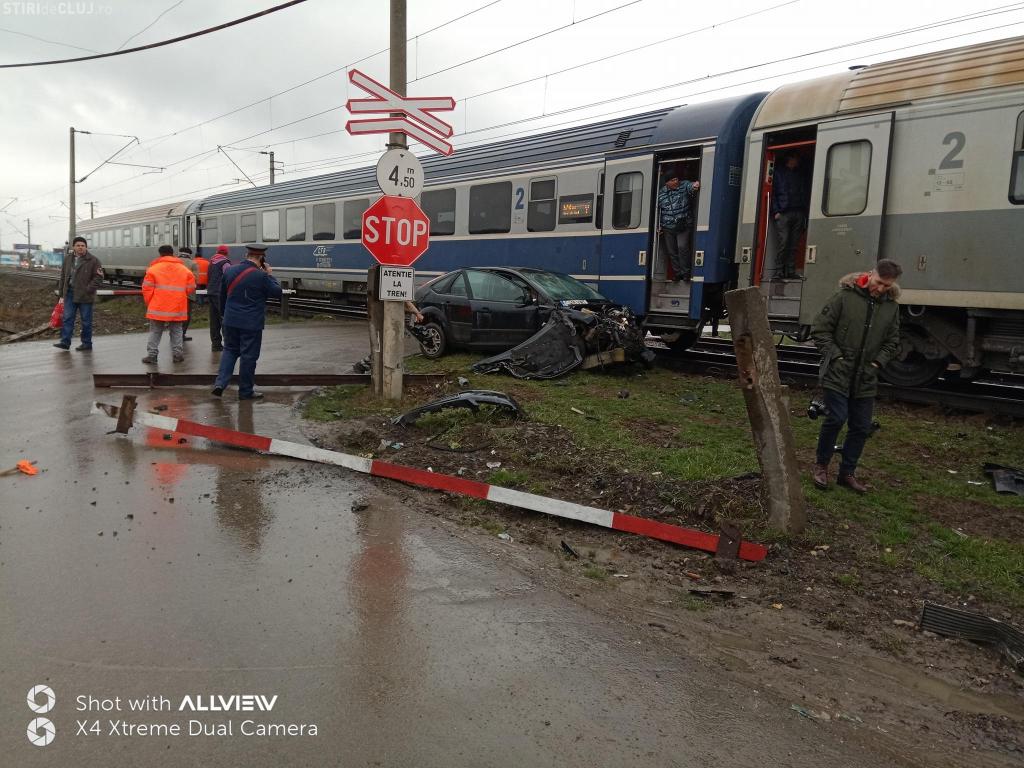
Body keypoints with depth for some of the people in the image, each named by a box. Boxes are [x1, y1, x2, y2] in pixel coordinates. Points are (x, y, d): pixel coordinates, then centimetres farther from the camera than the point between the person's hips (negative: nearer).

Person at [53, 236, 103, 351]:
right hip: (70, 293, 5)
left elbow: (98, 277, -9)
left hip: (85, 295, -5)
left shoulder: (93, 260, -6)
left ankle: (87, 344, 10)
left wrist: (89, 289, -17)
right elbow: (63, 276, 17)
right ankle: (65, 342, 6)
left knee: (86, 320, 3)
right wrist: (61, 290, 13)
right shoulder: (68, 259, 11)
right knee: (68, 318, 4)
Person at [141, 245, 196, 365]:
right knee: (176, 331, 13)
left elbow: (147, 289, -3)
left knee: (155, 332, 8)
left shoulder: (153, 269, -3)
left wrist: (149, 303, 11)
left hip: (158, 308, -1)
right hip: (177, 309, 2)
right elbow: (191, 289, 5)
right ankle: (178, 354, 11)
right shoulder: (184, 270, 4)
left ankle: (152, 354, 6)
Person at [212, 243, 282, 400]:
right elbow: (277, 292, -5)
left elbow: (222, 296, 13)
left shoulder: (229, 271, 3)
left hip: (230, 321, 5)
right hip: (252, 324, -5)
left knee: (230, 350, 20)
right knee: (249, 356, 5)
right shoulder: (261, 276, -15)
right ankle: (246, 391, 14)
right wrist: (270, 274, 5)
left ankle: (220, 382, 5)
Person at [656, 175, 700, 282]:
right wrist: (658, 226, 11)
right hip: (668, 228, 3)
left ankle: (685, 272, 0)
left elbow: (690, 186, -25)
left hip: (683, 226, -3)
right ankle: (677, 272, 23)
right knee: (671, 251, 8)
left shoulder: (684, 186, -3)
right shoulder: (661, 193, 3)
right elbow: (658, 210, 13)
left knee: (682, 247, -15)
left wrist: (695, 185, -50)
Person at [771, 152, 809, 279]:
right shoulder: (779, 173, 11)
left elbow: (805, 195, 19)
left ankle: (791, 271, 1)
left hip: (798, 213, 4)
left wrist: (805, 212, 5)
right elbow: (773, 193, 4)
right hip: (783, 213, -4)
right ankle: (779, 271, -8)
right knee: (783, 243, -12)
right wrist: (776, 211, -7)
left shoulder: (801, 175, 22)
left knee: (794, 245, 0)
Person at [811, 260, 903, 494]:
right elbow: (819, 329, -6)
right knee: (836, 418, -9)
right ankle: (821, 466, 12)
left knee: (862, 427, 7)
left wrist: (878, 363, 2)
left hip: (866, 378, 5)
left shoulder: (891, 307, 5)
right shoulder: (844, 297, -8)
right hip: (838, 373, -5)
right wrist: (835, 356, -12)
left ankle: (847, 472, 22)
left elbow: (892, 342, 16)